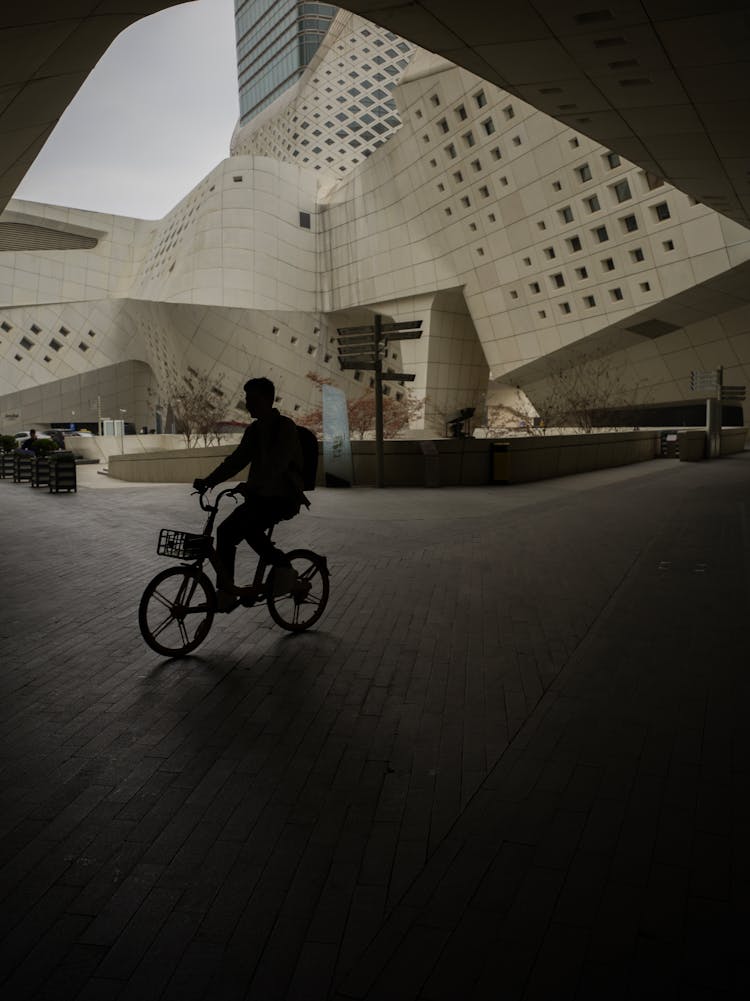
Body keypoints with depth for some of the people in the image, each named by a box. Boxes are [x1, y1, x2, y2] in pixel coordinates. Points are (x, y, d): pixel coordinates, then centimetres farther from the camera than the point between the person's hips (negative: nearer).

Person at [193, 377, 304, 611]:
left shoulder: (285, 427, -12)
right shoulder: (254, 429, 11)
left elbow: (277, 464, -27)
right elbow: (236, 460, 8)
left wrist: (251, 487, -40)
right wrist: (208, 481, -5)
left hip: (283, 497, -7)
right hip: (260, 496, 7)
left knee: (248, 527, -29)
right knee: (225, 530, -7)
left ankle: (283, 566, -9)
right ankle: (225, 591, 0)